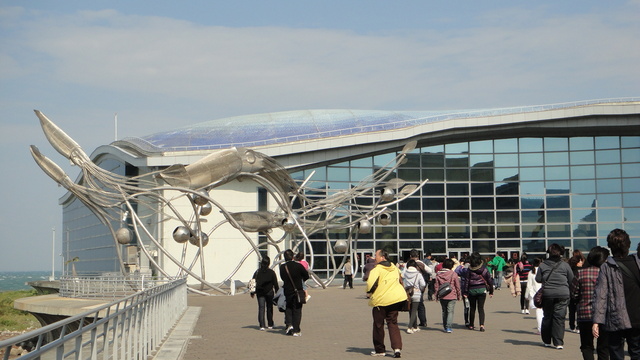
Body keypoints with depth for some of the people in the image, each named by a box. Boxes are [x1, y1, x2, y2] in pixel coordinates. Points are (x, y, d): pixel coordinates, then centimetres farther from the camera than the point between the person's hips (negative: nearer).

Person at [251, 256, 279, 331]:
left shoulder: (257, 272, 0)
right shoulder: (271, 272, -6)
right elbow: (275, 284, -3)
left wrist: (252, 292, 11)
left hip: (260, 293, 1)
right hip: (269, 292, -1)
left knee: (261, 308, -2)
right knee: (269, 308, 13)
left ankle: (262, 325, -15)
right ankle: (270, 324, 20)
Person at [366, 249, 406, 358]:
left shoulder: (377, 269, -13)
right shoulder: (394, 267, 11)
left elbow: (371, 282, -24)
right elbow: (400, 278, 26)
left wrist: (369, 293, -6)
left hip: (380, 300, -6)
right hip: (396, 298, 6)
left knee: (378, 325, 9)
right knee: (393, 323, 11)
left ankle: (379, 350, 18)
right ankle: (397, 347, -6)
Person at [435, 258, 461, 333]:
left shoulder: (438, 274, 2)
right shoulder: (453, 274, -7)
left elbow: (436, 286, 5)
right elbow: (457, 286, 0)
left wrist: (436, 296, 13)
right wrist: (458, 296, 11)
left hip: (442, 296, 3)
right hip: (452, 296, -3)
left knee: (444, 311, 16)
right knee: (450, 311, -2)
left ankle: (445, 327, 20)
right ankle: (449, 327, -13)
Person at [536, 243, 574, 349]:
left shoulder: (543, 265, -2)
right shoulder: (565, 265, -2)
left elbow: (538, 279, 4)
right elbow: (572, 280, 7)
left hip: (547, 294, 1)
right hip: (562, 294, -1)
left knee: (547, 317, 13)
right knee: (559, 318, 1)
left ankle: (547, 341, 20)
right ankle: (558, 342, -6)